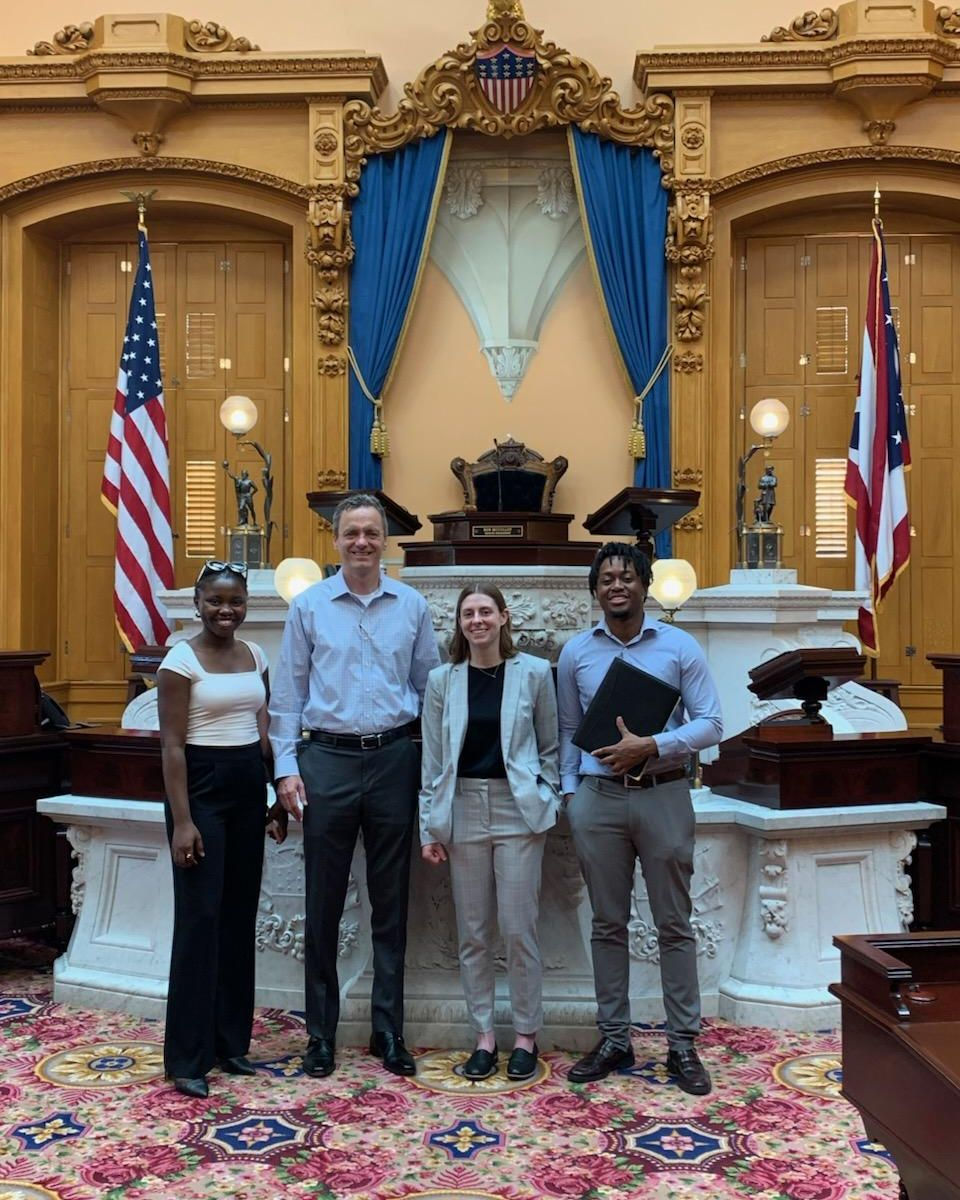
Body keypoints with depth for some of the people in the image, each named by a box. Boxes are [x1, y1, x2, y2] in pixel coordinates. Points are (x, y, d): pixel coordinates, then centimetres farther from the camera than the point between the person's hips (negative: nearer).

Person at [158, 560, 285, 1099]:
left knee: (240, 917, 10)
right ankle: (188, 1057, 6)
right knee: (200, 918, -4)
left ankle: (231, 1041, 22)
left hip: (249, 788, 6)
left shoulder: (256, 656, 9)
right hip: (202, 787, -6)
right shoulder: (182, 660, -8)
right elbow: (172, 745, -11)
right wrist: (182, 820, -16)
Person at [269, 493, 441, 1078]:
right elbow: (288, 694, 4)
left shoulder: (413, 606, 4)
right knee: (324, 904, 6)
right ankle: (321, 1033, 19)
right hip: (327, 759, -1)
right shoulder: (308, 606, 2)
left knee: (391, 903, 9)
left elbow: (431, 689, 8)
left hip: (394, 760, 1)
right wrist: (287, 767, -3)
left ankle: (389, 1031, 21)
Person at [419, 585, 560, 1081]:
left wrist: (545, 802, -1)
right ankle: (484, 1036, 20)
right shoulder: (442, 680, 4)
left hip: (517, 810, -2)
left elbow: (549, 747, 8)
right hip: (464, 810, 2)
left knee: (519, 928, 1)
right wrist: (429, 826, 4)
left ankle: (526, 1035, 16)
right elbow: (432, 759, 6)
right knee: (473, 932, 8)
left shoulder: (534, 673, 0)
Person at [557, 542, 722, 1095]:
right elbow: (568, 731, 12)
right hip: (599, 798, 2)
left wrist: (650, 746, -17)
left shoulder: (680, 647, -1)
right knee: (608, 923, 10)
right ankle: (614, 1039, 22)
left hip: (663, 795, -2)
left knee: (675, 924, 6)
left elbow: (711, 724, -5)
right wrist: (569, 792, 4)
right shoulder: (576, 653, 6)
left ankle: (683, 1043, 17)